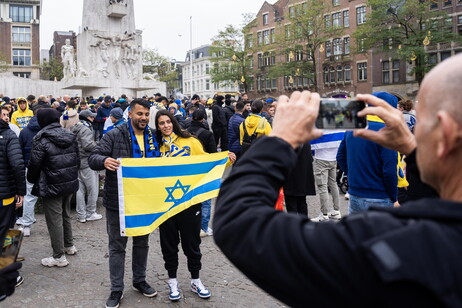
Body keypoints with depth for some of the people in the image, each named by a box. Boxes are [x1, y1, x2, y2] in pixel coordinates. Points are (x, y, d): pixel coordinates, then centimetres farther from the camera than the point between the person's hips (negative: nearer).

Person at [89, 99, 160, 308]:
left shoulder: (153, 137, 4)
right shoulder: (114, 135, -9)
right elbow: (93, 158, -14)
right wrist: (104, 161, -37)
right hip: (118, 201, -4)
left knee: (142, 242, 18)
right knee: (117, 246, 8)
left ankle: (139, 281, 36)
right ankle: (116, 289, 22)